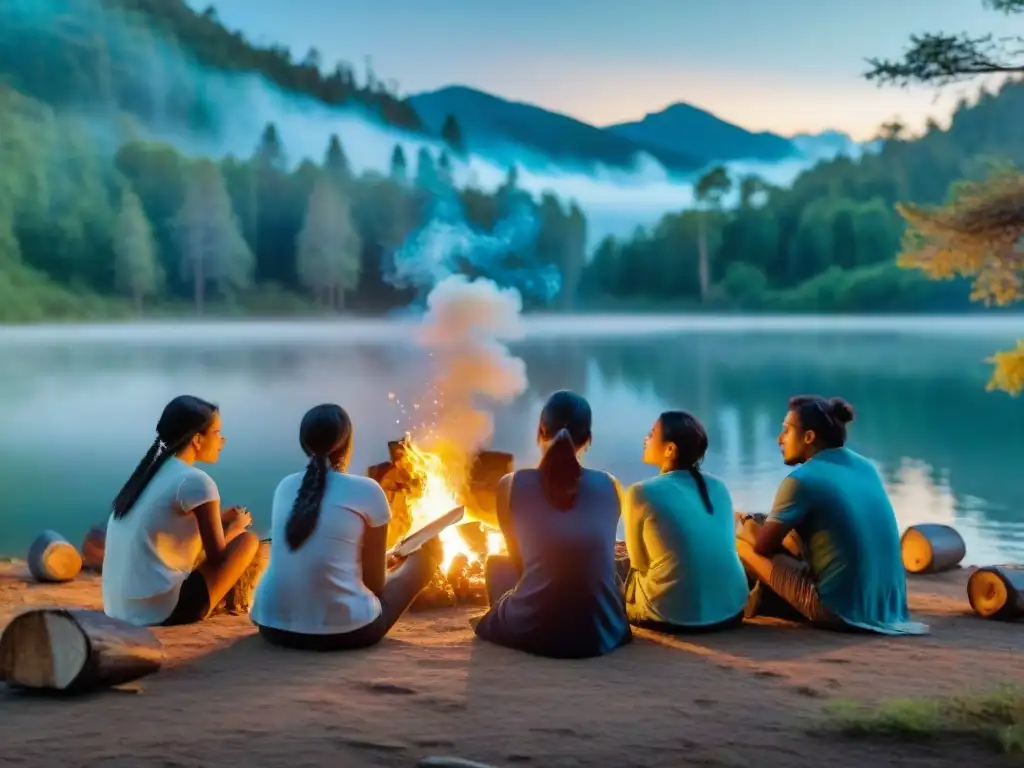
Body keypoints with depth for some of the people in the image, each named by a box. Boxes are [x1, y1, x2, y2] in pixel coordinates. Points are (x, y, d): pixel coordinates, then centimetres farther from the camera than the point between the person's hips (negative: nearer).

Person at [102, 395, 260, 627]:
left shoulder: (153, 472, 13)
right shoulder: (195, 481, -12)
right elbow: (217, 556, -3)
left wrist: (219, 519, 26)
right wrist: (236, 525, 17)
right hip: (159, 612, -9)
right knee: (247, 540, 4)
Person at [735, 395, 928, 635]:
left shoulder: (802, 479, -12)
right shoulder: (865, 467, 10)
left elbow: (762, 545, -5)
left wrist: (748, 525, 18)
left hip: (838, 609, -8)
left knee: (742, 544, 2)